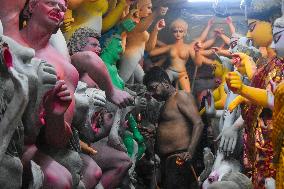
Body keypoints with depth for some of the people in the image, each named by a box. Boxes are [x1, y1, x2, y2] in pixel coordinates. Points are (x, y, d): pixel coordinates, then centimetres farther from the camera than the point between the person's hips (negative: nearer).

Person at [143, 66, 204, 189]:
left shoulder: (181, 97, -3)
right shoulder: (166, 103, 24)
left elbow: (198, 124, -14)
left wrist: (189, 152, -22)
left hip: (179, 158, -9)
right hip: (165, 159, 9)